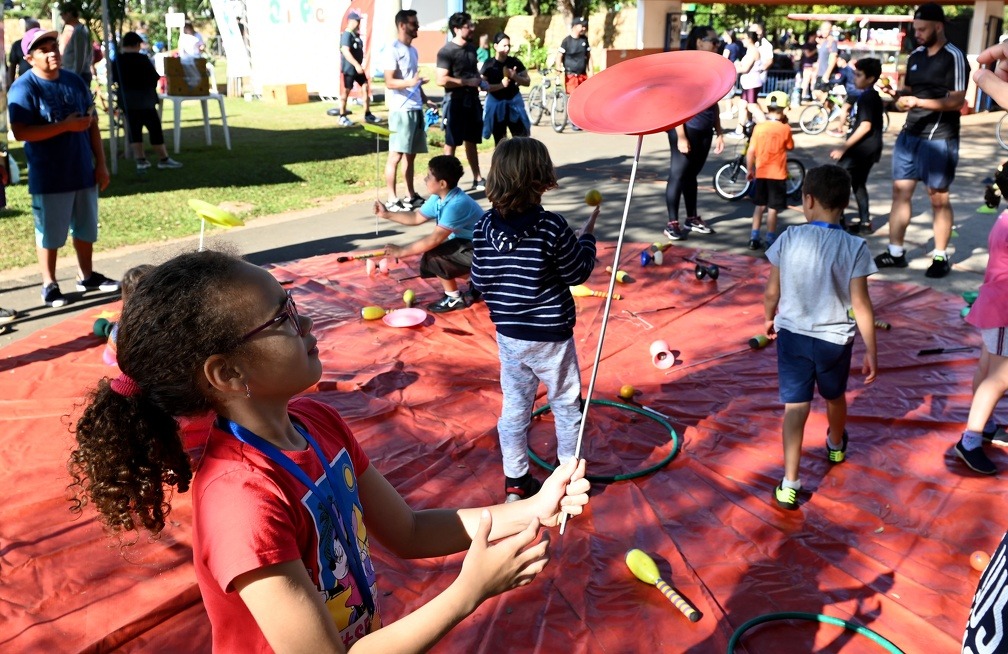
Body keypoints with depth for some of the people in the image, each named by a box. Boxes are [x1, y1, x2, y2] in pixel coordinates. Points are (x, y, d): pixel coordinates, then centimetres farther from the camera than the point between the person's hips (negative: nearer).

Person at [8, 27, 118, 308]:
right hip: (49, 178, -5)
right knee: (49, 232, 5)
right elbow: (21, 132, -20)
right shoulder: (23, 88, -11)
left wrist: (100, 164, 6)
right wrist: (66, 126, -23)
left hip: (83, 172, 5)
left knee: (86, 228, 15)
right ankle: (49, 284, 18)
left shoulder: (76, 82, 6)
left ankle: (87, 276, 31)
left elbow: (93, 124, 10)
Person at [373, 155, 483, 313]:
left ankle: (454, 299, -2)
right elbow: (416, 217, 13)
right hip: (466, 245, 10)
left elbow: (435, 239, -31)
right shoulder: (438, 198, 0)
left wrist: (402, 251, -26)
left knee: (433, 256, -20)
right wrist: (387, 214, 6)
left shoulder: (456, 204, -30)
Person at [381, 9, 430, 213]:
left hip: (416, 109, 8)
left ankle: (411, 196, 18)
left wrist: (425, 101, 16)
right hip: (401, 110, -8)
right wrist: (411, 83, -31)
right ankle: (392, 200, -3)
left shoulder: (413, 50, 16)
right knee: (395, 155, -6)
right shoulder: (392, 51, -10)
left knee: (410, 155, 12)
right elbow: (389, 82, -16)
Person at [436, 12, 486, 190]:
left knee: (471, 142, 16)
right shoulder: (446, 51, -13)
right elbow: (441, 80, -21)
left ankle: (477, 179, 24)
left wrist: (481, 82, 6)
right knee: (451, 144, 0)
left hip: (472, 100, 7)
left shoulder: (471, 48, 11)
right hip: (455, 102, -7)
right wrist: (467, 82, -18)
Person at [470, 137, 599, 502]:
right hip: (550, 336, -4)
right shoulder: (551, 227, -20)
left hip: (508, 335, 4)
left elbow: (479, 282, 2)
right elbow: (578, 273, -8)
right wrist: (587, 236, 6)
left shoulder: (483, 228, -6)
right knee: (566, 405, 16)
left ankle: (515, 483, 26)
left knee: (514, 408, 16)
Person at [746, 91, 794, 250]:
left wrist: (749, 170, 9)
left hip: (761, 173, 3)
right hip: (777, 174, -3)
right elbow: (790, 147, 7)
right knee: (772, 208, 3)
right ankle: (770, 240, 7)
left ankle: (754, 238, 13)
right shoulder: (785, 129, -9)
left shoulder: (758, 127, -4)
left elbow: (750, 151, -3)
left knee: (760, 206, 14)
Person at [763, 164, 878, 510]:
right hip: (835, 339, 1)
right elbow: (861, 305, -13)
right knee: (834, 396, 26)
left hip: (792, 334, -1)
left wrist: (769, 319, 17)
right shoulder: (854, 247, -14)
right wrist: (871, 352, -5)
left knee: (795, 406, 2)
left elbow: (772, 292, -4)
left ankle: (789, 484, -4)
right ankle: (836, 446, 54)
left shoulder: (789, 239, -12)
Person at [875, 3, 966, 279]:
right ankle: (896, 252, 13)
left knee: (938, 197, 1)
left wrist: (919, 102, -24)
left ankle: (941, 257, 11)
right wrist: (895, 93, -2)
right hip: (910, 133, 7)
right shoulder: (915, 56, 11)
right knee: (900, 191, 5)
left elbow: (957, 101, -15)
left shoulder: (954, 58, -10)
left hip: (939, 138, -6)